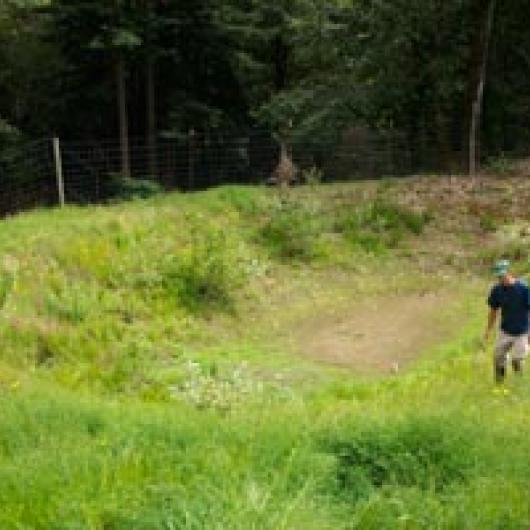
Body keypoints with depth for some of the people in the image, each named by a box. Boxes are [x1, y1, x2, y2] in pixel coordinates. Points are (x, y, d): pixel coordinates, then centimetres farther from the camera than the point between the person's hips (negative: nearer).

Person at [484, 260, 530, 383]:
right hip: (504, 332, 4)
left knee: (517, 361, -3)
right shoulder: (497, 290, -5)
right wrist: (488, 330, 11)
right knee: (499, 358, 6)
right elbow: (493, 311, 9)